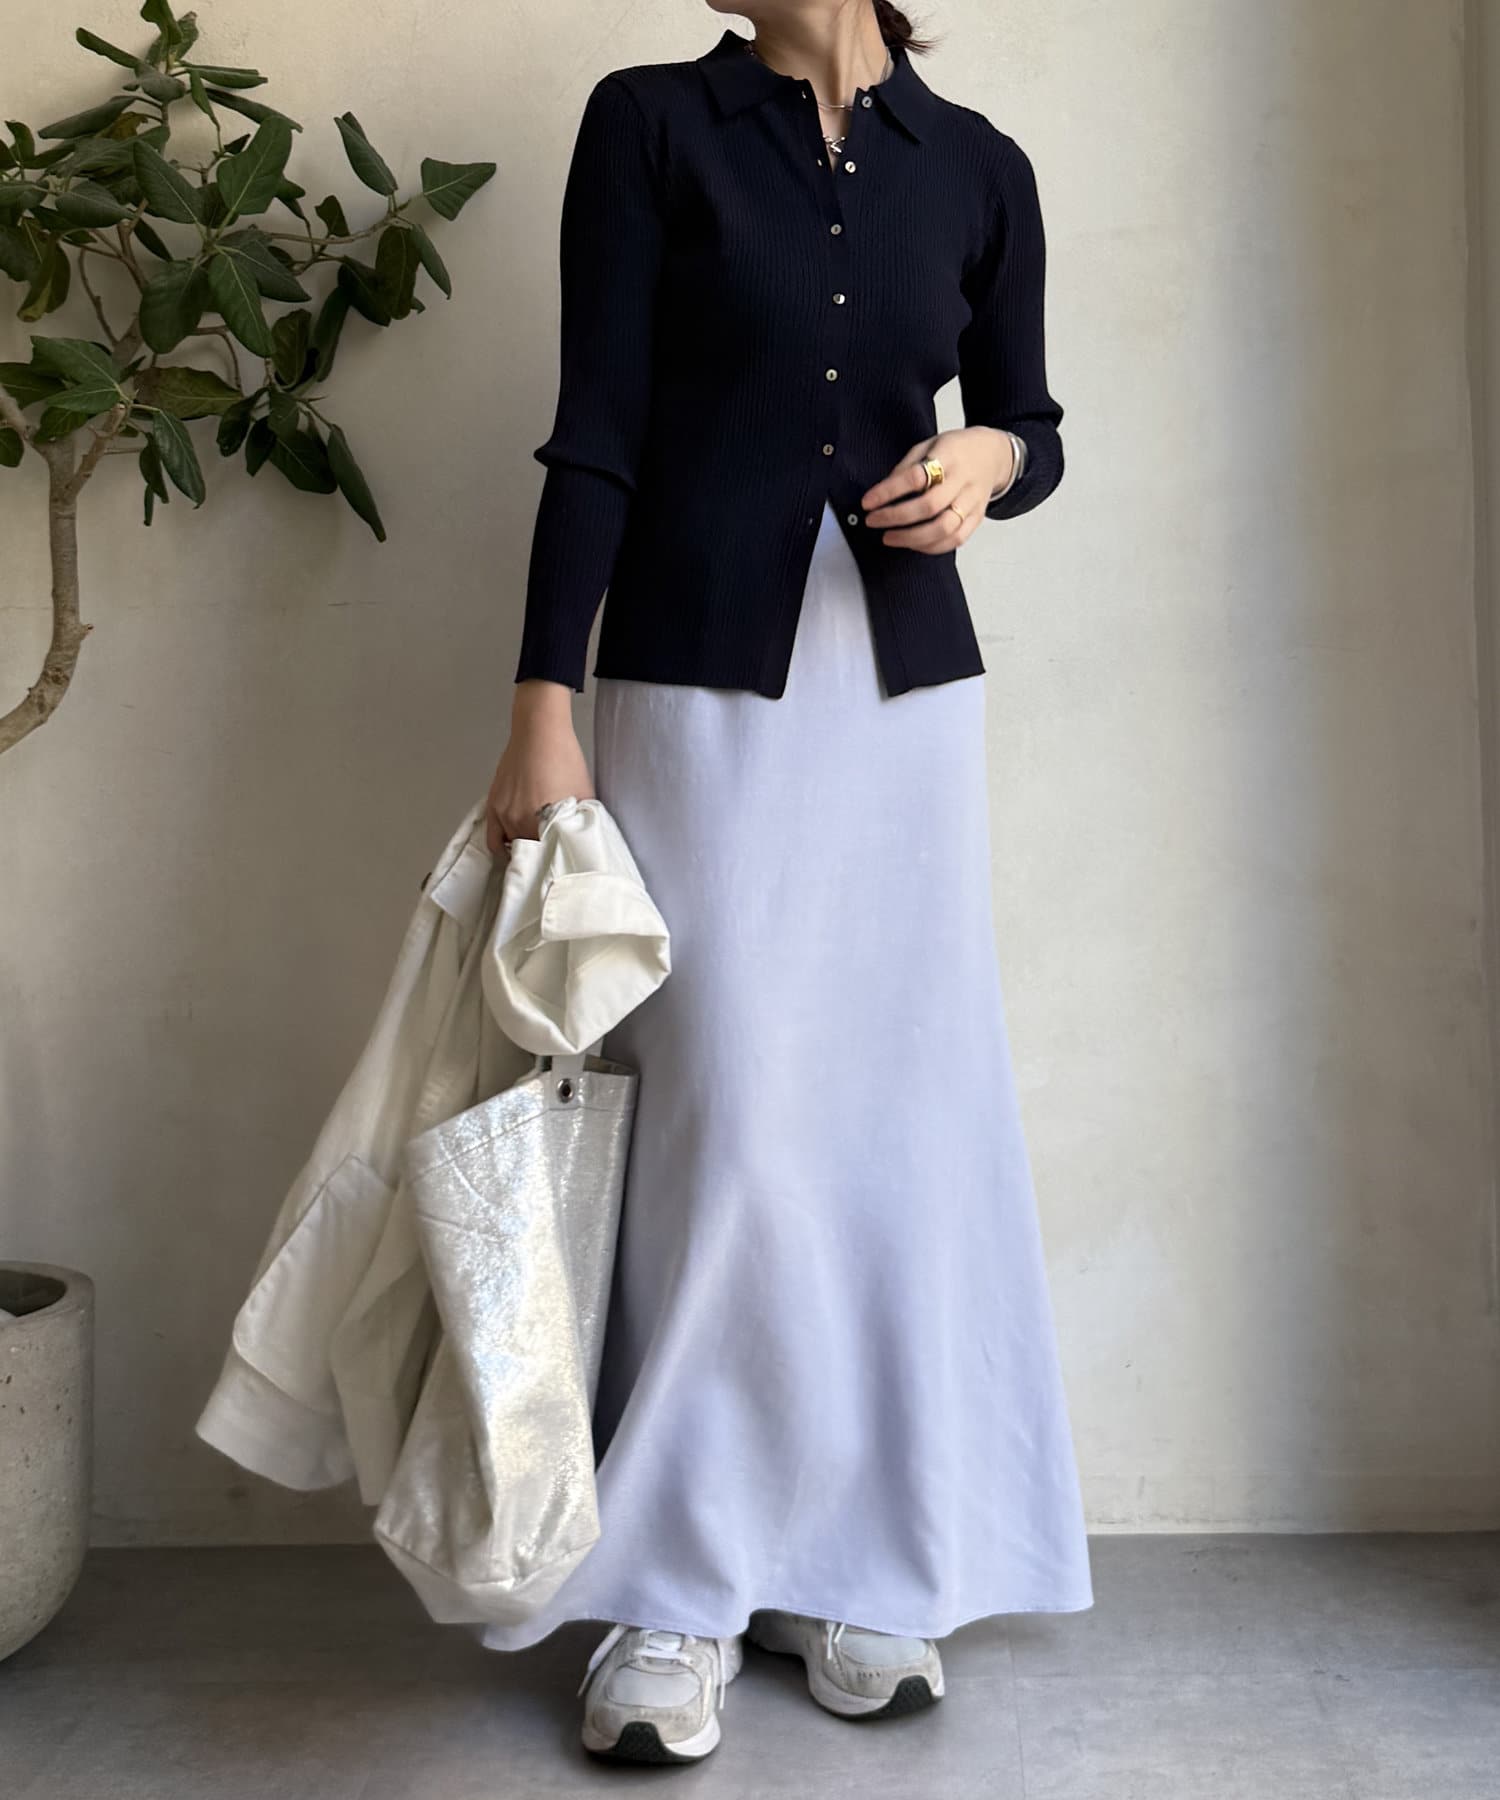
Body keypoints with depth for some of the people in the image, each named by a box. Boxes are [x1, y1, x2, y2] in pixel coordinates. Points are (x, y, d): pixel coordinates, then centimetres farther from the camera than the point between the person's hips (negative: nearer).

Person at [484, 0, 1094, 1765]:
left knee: (903, 1115, 3)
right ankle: (677, 1594, 10)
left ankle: (857, 1566, 19)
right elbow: (596, 434, -3)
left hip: (906, 688, 3)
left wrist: (986, 460, -7)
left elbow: (1030, 422, 17)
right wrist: (544, 708, -10)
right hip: (698, 683, -3)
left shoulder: (975, 165, 10)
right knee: (726, 1125, -6)